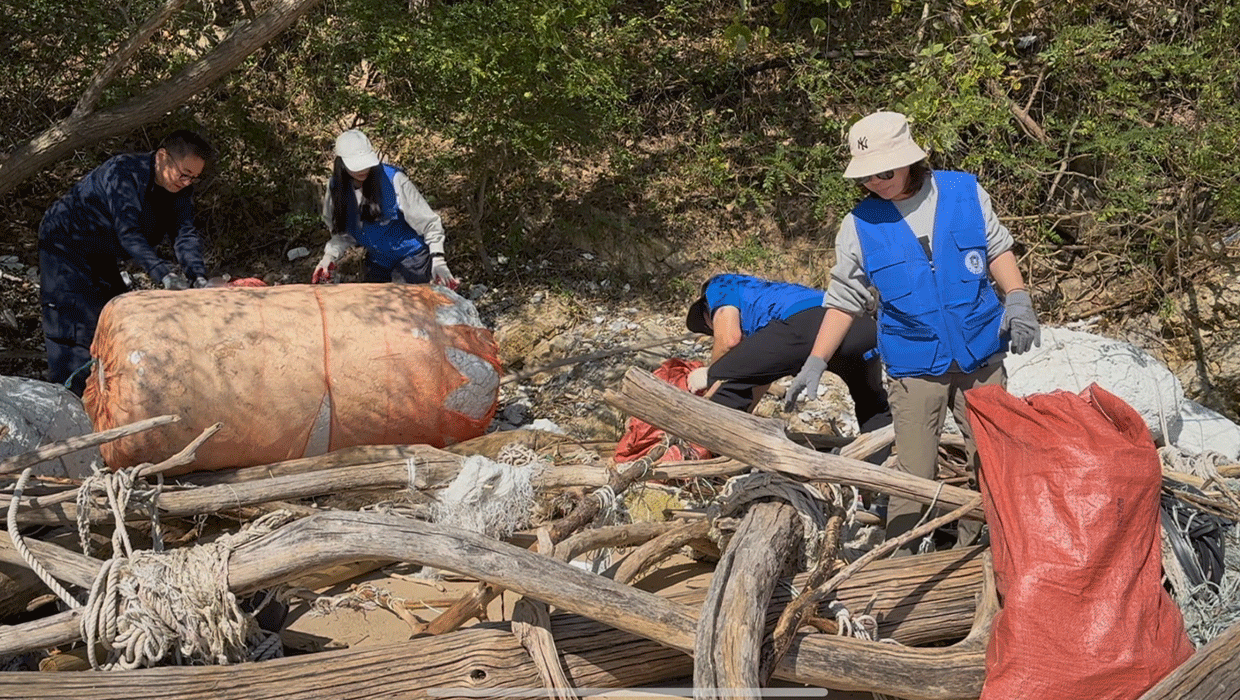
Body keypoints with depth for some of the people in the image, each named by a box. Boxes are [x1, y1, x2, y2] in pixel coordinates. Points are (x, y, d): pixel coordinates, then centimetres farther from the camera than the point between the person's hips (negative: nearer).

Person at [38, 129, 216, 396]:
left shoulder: (179, 188, -9)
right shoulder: (122, 172, -31)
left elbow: (185, 232, -19)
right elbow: (128, 232, -40)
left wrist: (197, 275, -37)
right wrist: (162, 271, -52)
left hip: (101, 255, 8)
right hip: (64, 243, -8)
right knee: (74, 324, -16)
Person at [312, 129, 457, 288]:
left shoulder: (393, 179, -18)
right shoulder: (336, 187, -4)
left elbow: (429, 222, -16)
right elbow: (343, 234, 9)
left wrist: (437, 261, -24)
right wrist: (329, 256, -8)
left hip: (412, 258, -5)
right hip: (377, 262, 5)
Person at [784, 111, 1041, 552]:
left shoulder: (965, 193, -3)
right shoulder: (860, 225, -4)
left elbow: (997, 250, 10)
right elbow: (845, 299, 2)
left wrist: (1018, 298, -6)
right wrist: (815, 363, -5)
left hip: (980, 355, 2)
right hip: (914, 368, -2)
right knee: (914, 475, -2)